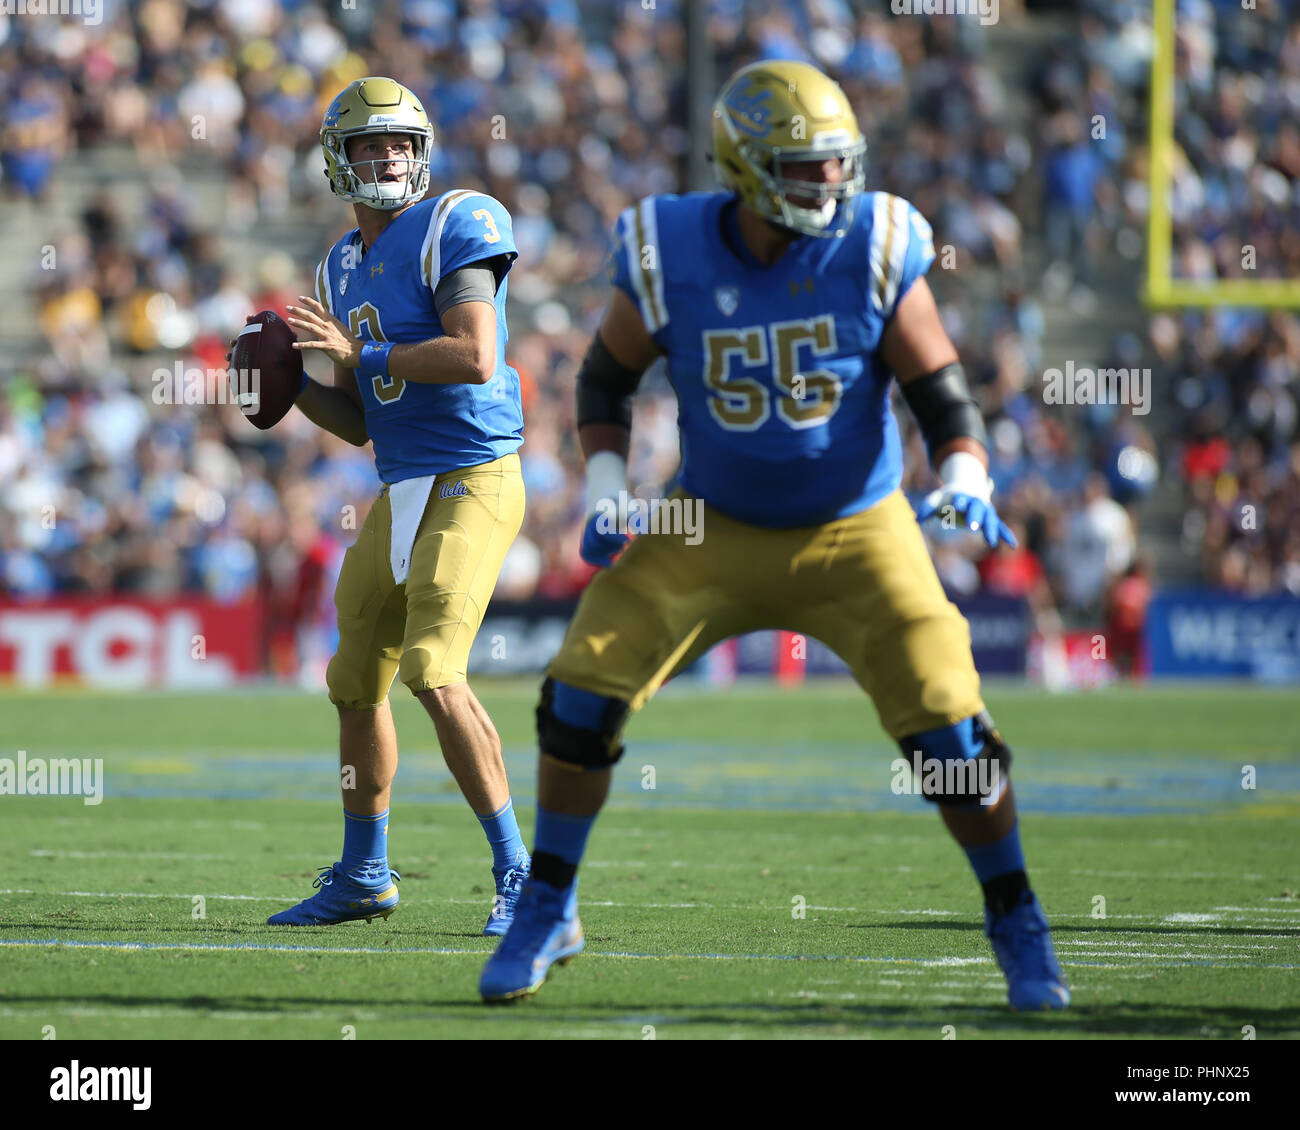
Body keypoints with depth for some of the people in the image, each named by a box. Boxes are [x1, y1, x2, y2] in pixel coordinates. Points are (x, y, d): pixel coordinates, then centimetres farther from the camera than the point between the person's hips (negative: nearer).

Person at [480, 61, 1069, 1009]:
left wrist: (965, 483, -27)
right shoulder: (669, 259, -13)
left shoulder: (876, 254, -15)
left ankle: (1018, 927, 10)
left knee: (949, 730, -13)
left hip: (856, 536, -1)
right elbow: (606, 378, 5)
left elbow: (944, 396, -8)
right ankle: (548, 911, 10)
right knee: (583, 691, -10)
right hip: (715, 531, 1)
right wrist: (606, 489, -9)